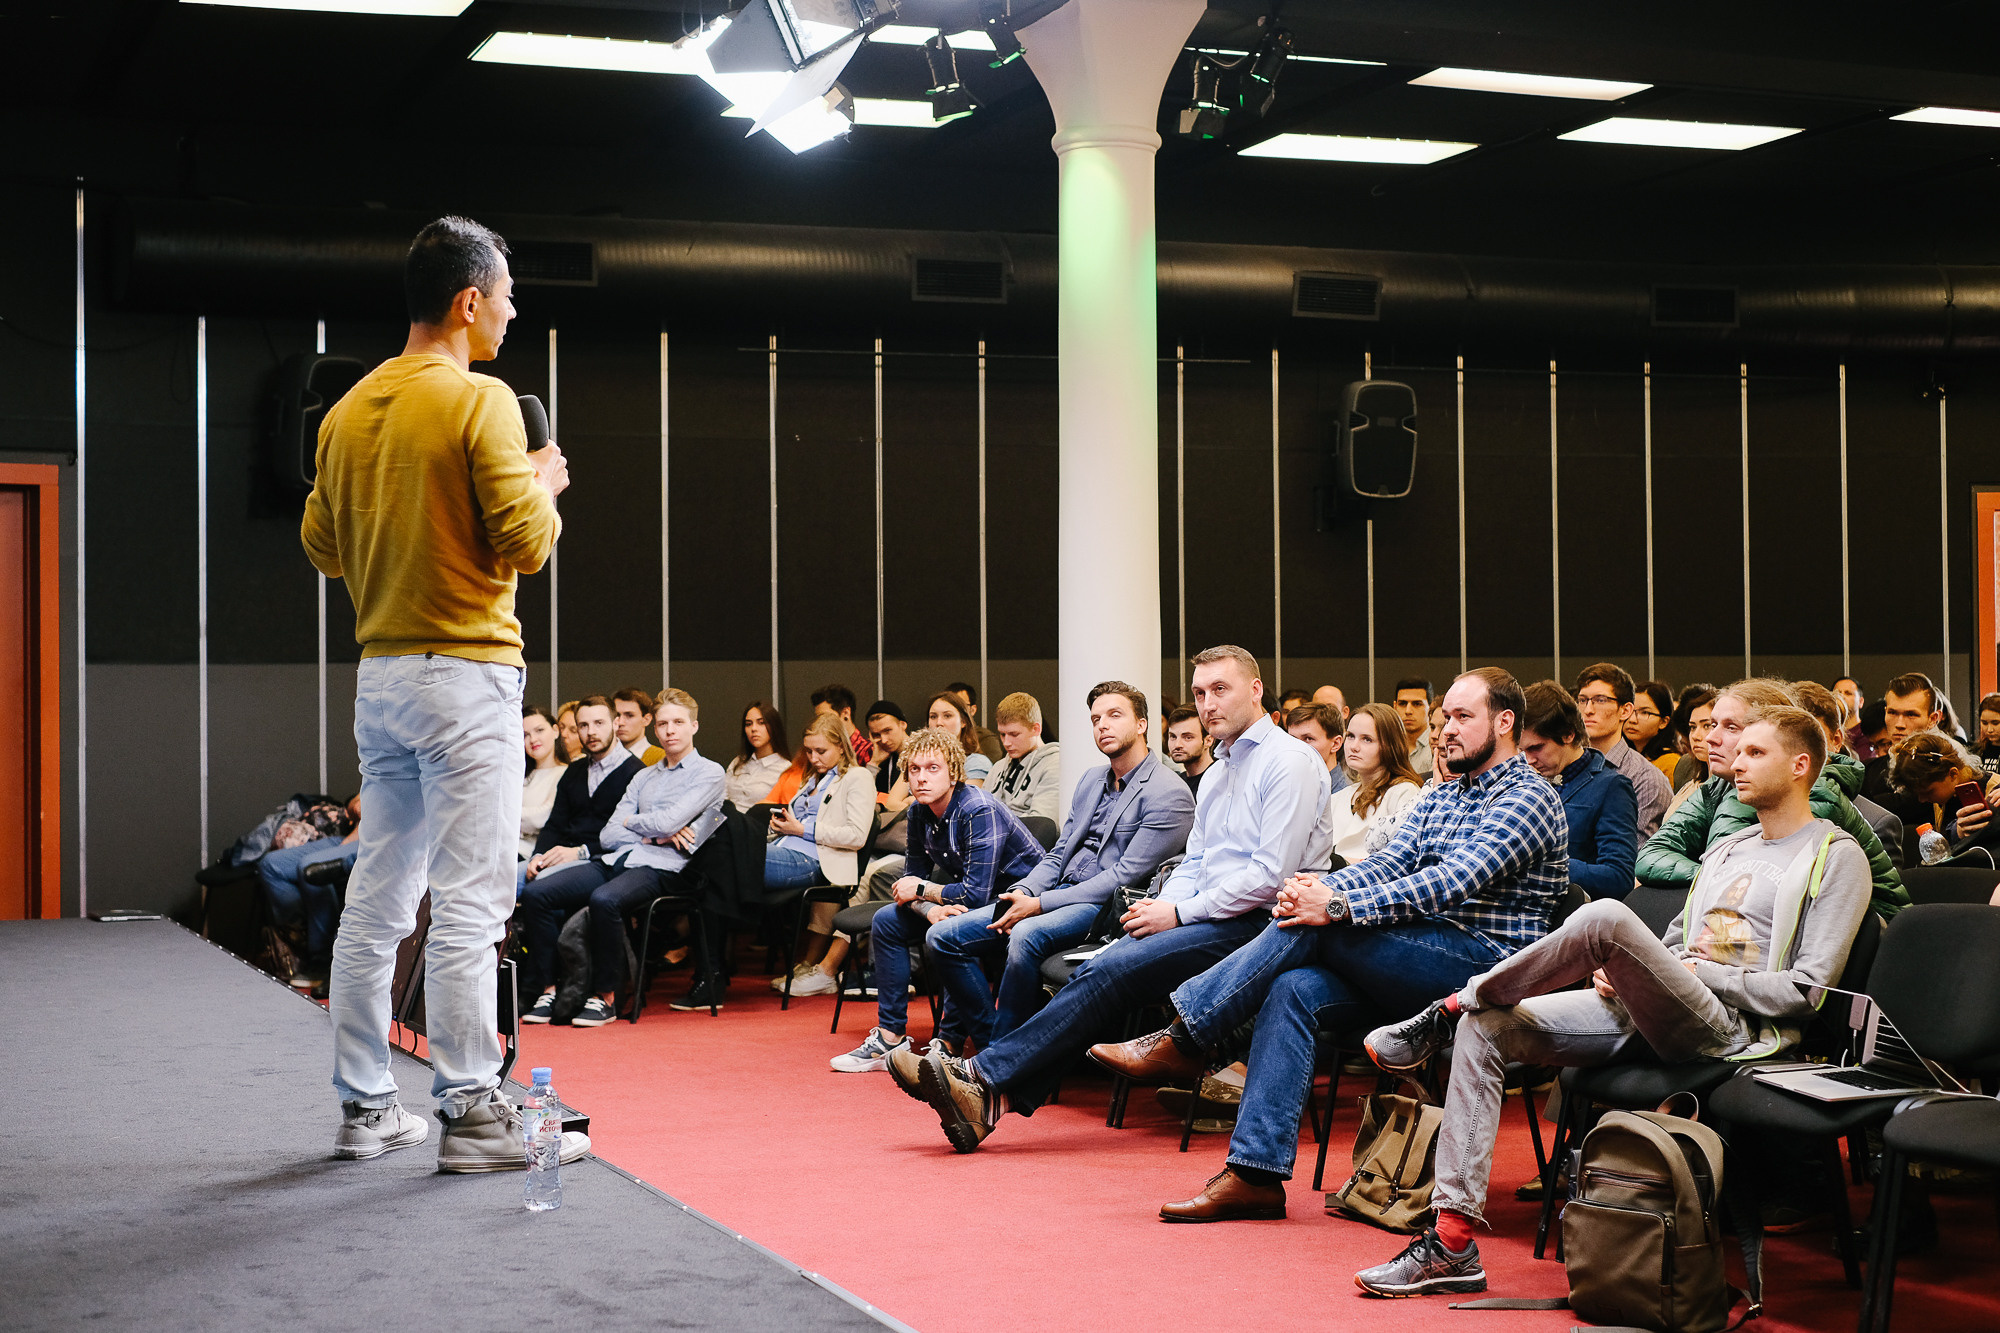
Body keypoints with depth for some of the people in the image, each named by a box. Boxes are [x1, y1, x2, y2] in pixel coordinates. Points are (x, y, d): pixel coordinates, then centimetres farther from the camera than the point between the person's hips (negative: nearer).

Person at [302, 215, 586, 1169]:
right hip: (466, 674, -7)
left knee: (376, 897, 11)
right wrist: (542, 485, 3)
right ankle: (471, 1112, -2)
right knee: (468, 902, -5)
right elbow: (526, 545, -16)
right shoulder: (479, 402, -11)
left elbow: (321, 544, 16)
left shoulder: (350, 410, 11)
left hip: (380, 671, 8)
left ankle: (365, 1105, 17)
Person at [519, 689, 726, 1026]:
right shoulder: (643, 777, 25)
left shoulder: (709, 773, 5)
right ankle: (548, 989, -11)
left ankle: (605, 997, -25)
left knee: (604, 899, -38)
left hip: (662, 868, -7)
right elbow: (609, 835, 14)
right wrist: (655, 834, -2)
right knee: (536, 893, -13)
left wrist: (631, 821, 8)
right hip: (617, 860, 7)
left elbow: (670, 821, -10)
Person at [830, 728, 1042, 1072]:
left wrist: (921, 891, -17)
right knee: (886, 921, 3)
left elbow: (976, 893, -31)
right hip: (966, 901, 9)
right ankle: (889, 1037, 4)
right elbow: (912, 881, 3)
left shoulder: (979, 811, -26)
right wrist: (930, 909, -21)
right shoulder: (919, 811, -1)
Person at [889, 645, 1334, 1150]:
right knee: (1101, 972, -15)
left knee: (1111, 972, -23)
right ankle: (990, 1097, -25)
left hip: (1257, 921, -8)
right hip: (1212, 918, 8)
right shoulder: (1217, 773, 23)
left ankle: (982, 1076, -24)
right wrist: (1159, 909, 1)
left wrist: (1179, 914, -12)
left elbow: (1271, 874, -16)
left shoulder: (1289, 762, -7)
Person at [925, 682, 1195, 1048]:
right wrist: (1022, 893, -3)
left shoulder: (1170, 794, -8)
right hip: (1062, 891, 9)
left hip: (1105, 907, -8)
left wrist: (1039, 905, -17)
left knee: (1027, 935, -38)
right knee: (944, 936, -6)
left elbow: (1126, 877, -15)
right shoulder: (1091, 779, 20)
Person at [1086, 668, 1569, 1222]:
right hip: (1418, 959, 7)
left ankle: (1183, 1040, -13)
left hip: (1484, 961, -7)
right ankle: (1255, 1175, -24)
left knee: (1311, 929, -24)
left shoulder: (1529, 797, -5)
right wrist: (1321, 885, -13)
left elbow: (1454, 880, -19)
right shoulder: (1440, 797, 23)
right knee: (1293, 989, -20)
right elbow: (1388, 864, 10)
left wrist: (1339, 904, -25)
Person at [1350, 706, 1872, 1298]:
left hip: (1732, 1028, -8)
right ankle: (1453, 1243, -16)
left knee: (1607, 917, -33)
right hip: (1649, 1014, 8)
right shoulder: (1729, 849, 27)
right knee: (1486, 1028, -10)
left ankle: (1449, 1007, -11)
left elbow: (1807, 990, -7)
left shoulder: (1836, 857, 3)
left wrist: (1702, 974, -7)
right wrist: (1622, 971, 7)